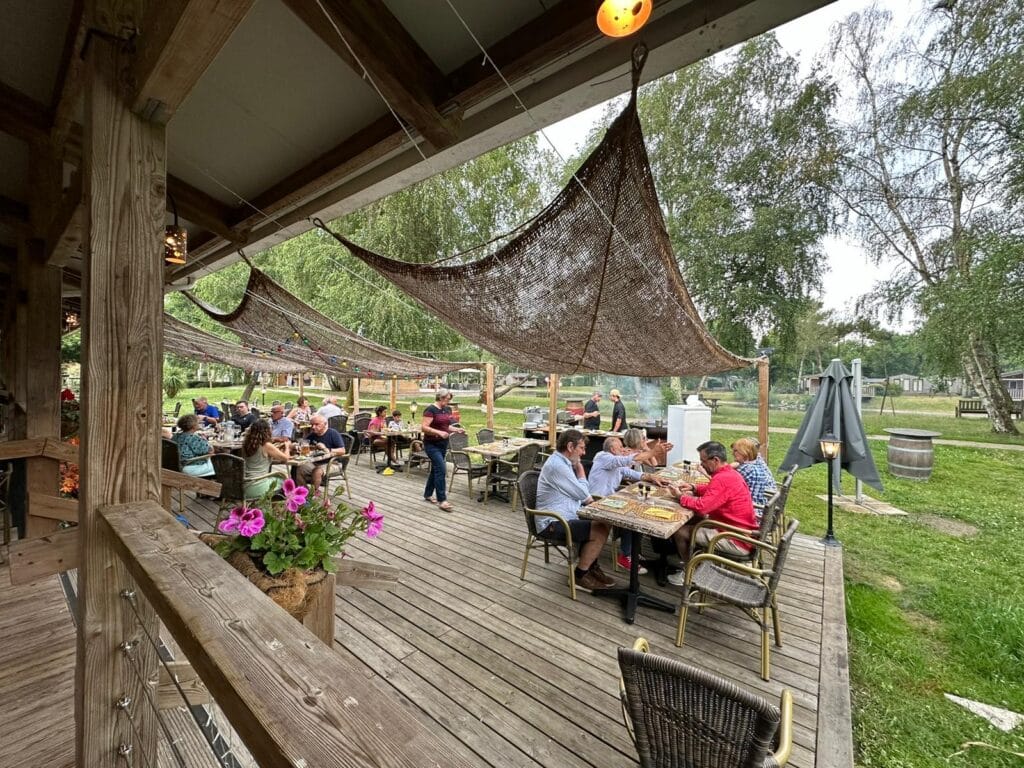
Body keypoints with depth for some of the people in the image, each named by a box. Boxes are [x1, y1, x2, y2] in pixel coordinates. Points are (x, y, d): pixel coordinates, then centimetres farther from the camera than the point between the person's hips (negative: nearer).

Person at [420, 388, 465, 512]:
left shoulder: (447, 409, 8)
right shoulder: (430, 409, -16)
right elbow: (424, 427, -21)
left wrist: (456, 429, 0)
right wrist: (439, 432, -31)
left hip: (443, 444, 8)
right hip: (432, 444, -8)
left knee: (435, 469, 16)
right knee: (441, 469, -13)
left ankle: (428, 495, 31)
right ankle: (442, 500, -7)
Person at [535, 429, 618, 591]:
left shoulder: (563, 462, 10)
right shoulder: (557, 465, -24)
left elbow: (581, 493, 15)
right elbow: (583, 494, -16)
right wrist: (580, 468, -7)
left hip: (564, 516, 10)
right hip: (553, 524, -10)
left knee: (605, 523, 7)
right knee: (600, 532, -16)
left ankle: (591, 565, 20)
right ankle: (580, 576, 2)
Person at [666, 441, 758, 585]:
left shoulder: (722, 479, -27)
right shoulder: (730, 473, 5)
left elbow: (701, 506, -31)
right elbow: (711, 489, 23)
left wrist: (680, 496, -14)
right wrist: (693, 488, 6)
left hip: (738, 541, -10)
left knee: (680, 531, -8)